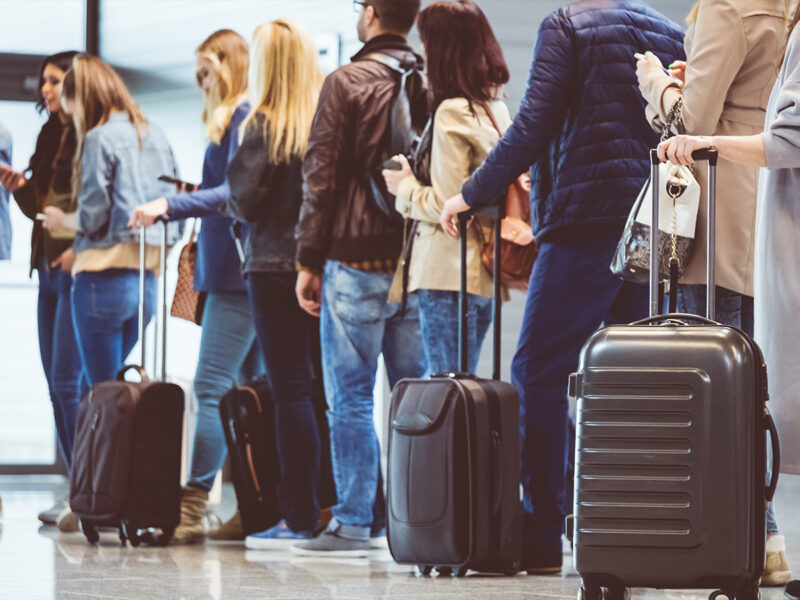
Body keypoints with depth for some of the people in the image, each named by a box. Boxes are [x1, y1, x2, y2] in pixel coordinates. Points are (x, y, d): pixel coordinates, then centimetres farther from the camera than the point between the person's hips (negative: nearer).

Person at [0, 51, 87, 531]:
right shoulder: (51, 137, 16)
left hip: (80, 272, -9)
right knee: (57, 382, 8)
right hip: (50, 268, 9)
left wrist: (81, 249, -23)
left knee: (69, 381, -10)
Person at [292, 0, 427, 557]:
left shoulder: (346, 82, -5)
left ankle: (353, 525, -2)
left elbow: (321, 178, -6)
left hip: (357, 260, -4)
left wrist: (309, 262, -1)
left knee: (351, 397, -1)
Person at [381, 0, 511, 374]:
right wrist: (418, 174, 20)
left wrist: (406, 187, 2)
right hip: (484, 274, 8)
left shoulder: (452, 112, -13)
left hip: (448, 273, -8)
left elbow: (447, 203, -16)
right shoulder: (496, 108, 11)